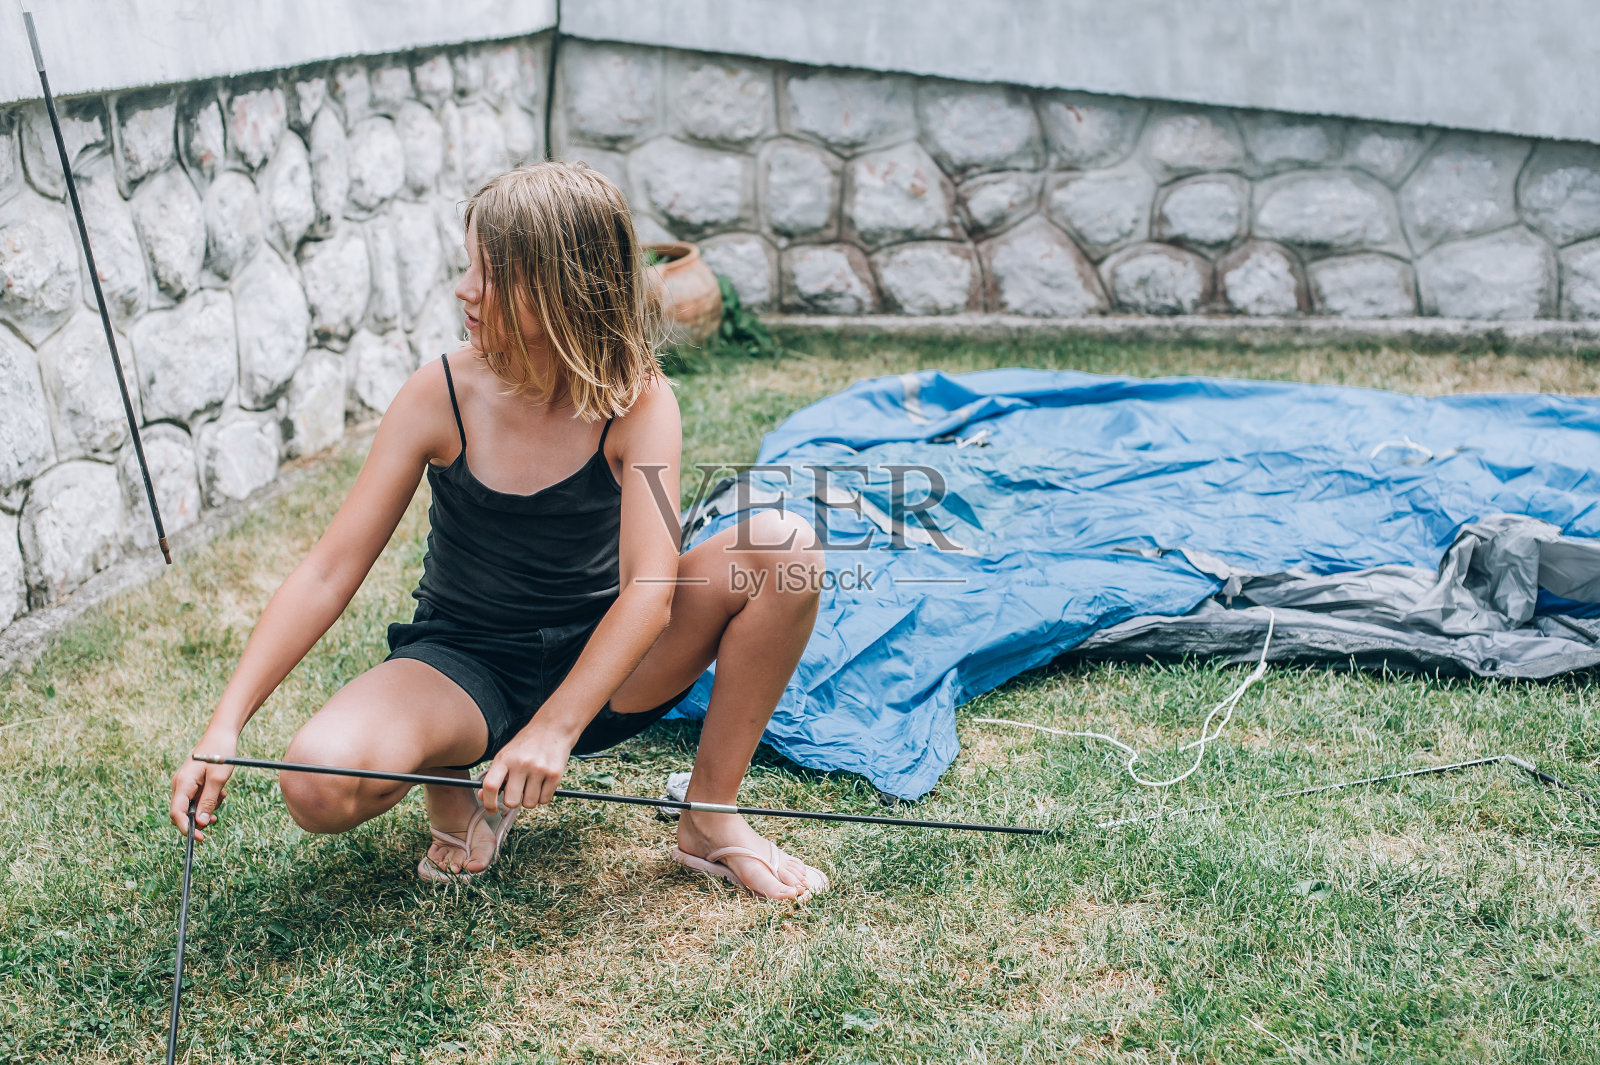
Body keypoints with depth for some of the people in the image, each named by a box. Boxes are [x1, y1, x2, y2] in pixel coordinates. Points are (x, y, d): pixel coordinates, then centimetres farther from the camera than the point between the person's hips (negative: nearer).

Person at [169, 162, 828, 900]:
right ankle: (456, 784, 5)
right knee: (318, 784, -32)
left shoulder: (638, 402, -16)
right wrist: (224, 728, -24)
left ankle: (711, 819, -8)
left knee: (783, 549, -24)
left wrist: (553, 729, -40)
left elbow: (649, 586, -27)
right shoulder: (442, 396, -15)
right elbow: (330, 570, -16)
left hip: (600, 667, 1)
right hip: (461, 671, 0)